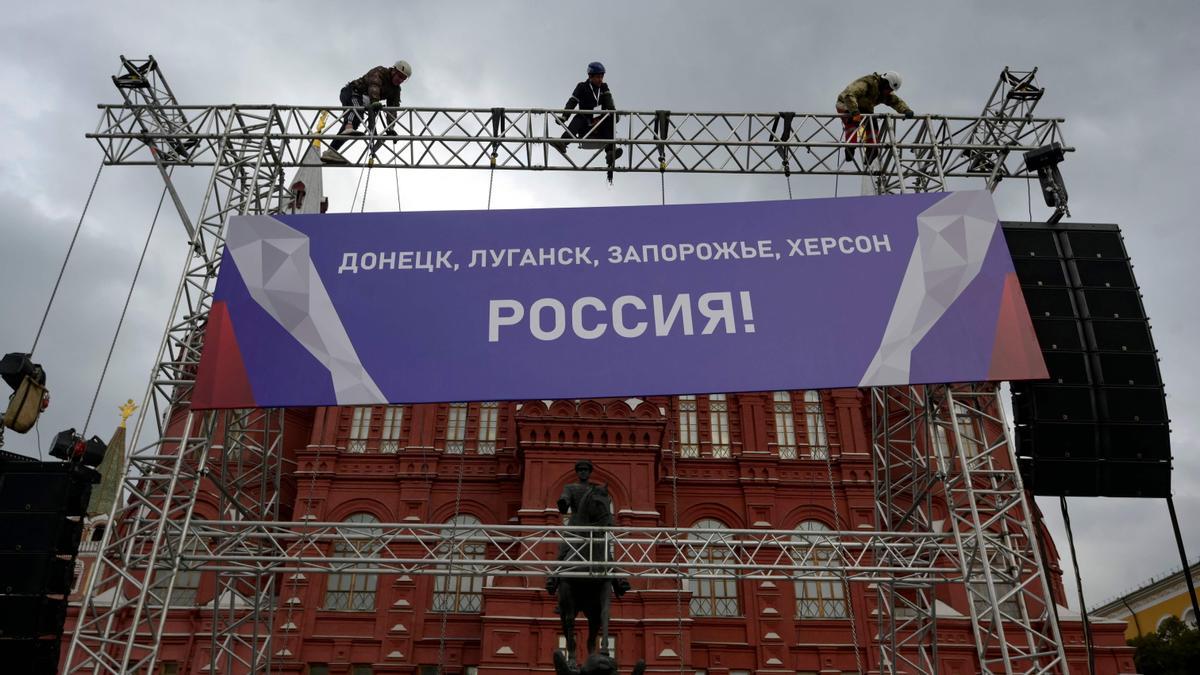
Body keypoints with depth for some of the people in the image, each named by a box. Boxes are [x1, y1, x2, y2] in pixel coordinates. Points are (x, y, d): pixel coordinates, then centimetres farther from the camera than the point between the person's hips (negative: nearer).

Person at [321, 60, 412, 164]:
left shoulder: (396, 89, 4)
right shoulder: (379, 72, -16)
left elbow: (392, 108, -6)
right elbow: (374, 87, -36)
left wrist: (390, 127, -20)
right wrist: (375, 102, -55)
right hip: (350, 92, -8)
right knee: (358, 108, -38)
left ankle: (331, 151, -6)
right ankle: (349, 128, -67)